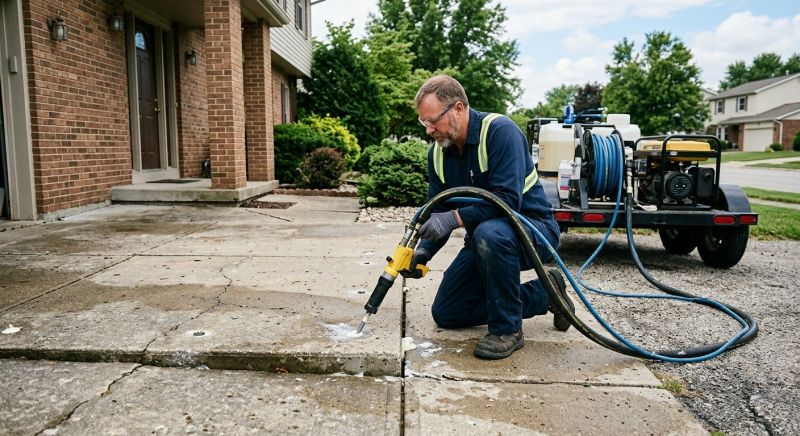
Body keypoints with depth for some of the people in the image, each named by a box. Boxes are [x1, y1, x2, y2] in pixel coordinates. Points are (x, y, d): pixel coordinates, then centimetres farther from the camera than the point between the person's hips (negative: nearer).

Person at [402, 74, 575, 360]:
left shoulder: (500, 131, -22)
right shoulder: (438, 153, 0)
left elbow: (507, 200, -31)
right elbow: (437, 212, 2)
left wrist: (455, 218, -38)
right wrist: (423, 251, -16)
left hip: (532, 229, -7)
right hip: (482, 239, 8)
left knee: (489, 234, -42)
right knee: (445, 314, 4)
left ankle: (507, 329, -19)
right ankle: (542, 295, 13)